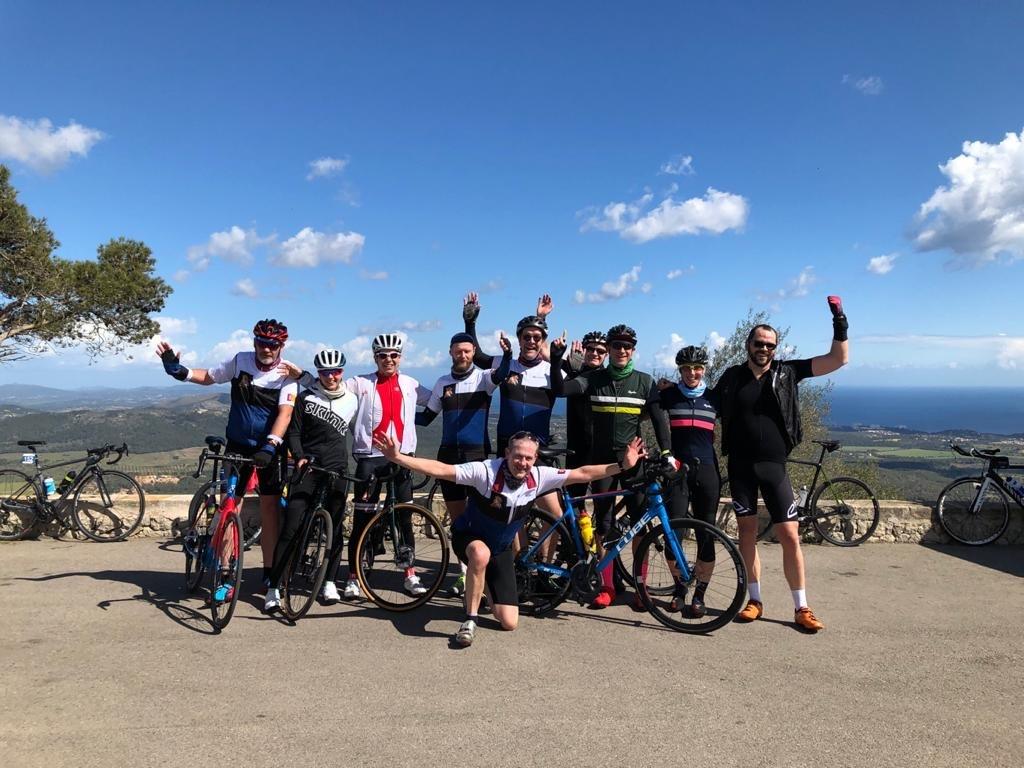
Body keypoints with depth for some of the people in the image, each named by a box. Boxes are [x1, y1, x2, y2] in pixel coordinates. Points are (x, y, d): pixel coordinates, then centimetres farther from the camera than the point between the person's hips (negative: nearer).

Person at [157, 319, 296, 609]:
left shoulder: (286, 374, -11)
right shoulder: (240, 361, -2)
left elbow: (285, 412, -23)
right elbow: (208, 376, 14)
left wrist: (270, 445, -35)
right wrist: (178, 370, -2)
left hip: (269, 449, -2)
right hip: (237, 446, 2)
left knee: (270, 508, 2)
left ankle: (270, 571, 13)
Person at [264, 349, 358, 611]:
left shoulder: (352, 400, 10)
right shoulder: (305, 398, 2)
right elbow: (293, 432, 1)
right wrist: (300, 456, -14)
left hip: (337, 472, 2)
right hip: (307, 469, -2)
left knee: (334, 529, 6)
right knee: (291, 528, -8)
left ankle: (330, 582, 22)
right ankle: (274, 588, -1)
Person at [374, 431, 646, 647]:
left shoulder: (539, 477, -20)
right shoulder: (485, 471, -31)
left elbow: (583, 473, -15)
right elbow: (439, 469, -35)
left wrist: (622, 466, -20)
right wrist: (398, 457, -46)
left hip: (501, 549, 4)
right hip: (469, 537, -4)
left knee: (509, 622, -1)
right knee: (481, 554, -44)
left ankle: (489, 591, 35)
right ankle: (470, 620, -22)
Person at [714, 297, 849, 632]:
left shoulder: (787, 372, 2)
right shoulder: (733, 377, 4)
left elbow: (838, 359, 1)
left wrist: (840, 326, -10)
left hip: (774, 466, -1)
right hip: (741, 466, 1)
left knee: (789, 535, -2)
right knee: (747, 531, 8)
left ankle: (801, 608, 10)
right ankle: (755, 600, 20)